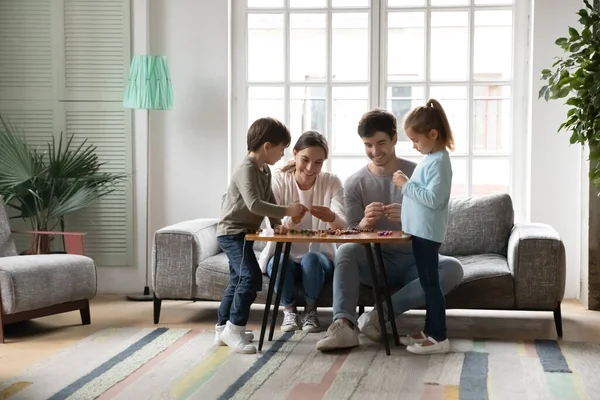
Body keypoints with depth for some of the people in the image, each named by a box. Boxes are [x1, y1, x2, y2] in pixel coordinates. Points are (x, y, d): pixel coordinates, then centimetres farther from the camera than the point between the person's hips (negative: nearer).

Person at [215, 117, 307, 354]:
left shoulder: (265, 170, 10)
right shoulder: (246, 170, -21)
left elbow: (269, 200, 13)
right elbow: (254, 204, -32)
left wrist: (276, 224, -4)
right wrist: (286, 211, -31)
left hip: (243, 233, 11)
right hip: (232, 232, -11)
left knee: (238, 280, 16)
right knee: (252, 277, -19)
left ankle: (223, 329, 25)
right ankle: (234, 329, -13)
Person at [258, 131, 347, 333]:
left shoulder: (332, 183, -6)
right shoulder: (279, 181, -8)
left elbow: (343, 226, -21)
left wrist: (331, 218, -46)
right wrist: (289, 221, -43)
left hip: (320, 258, 0)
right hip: (284, 255, 0)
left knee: (310, 259, -33)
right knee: (279, 262, -33)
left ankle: (311, 311, -6)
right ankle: (289, 310, -4)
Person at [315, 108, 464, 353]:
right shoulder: (355, 183, 1)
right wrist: (365, 222, -27)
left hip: (415, 259, 0)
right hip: (376, 261, 0)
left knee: (452, 268, -30)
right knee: (346, 251, -30)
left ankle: (380, 315, -31)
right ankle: (344, 324, -45)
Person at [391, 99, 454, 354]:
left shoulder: (438, 162, -16)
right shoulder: (430, 159, 14)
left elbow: (433, 198, -24)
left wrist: (407, 185, -18)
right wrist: (407, 186, 9)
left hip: (427, 233, -10)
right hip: (420, 231, 10)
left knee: (430, 283, -7)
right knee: (427, 283, 15)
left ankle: (439, 338, -4)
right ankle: (430, 330, 23)